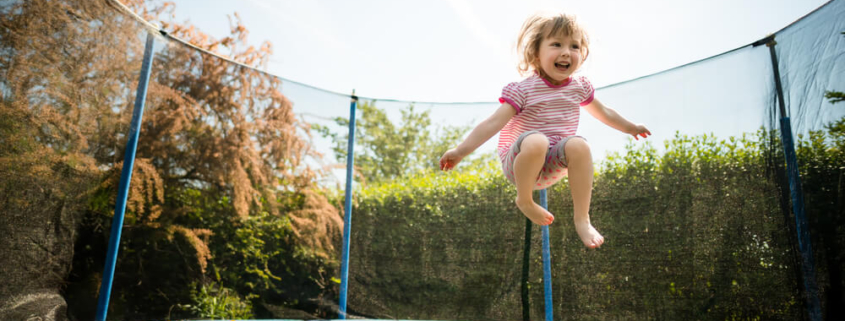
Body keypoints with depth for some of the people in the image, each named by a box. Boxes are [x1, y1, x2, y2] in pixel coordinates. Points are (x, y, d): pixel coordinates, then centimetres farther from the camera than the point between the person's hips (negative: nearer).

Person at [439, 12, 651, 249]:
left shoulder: (579, 87, 5)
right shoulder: (523, 90, -12)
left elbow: (603, 112, 24)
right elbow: (493, 123, -20)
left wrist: (631, 128, 36)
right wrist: (461, 151, -30)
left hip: (552, 166, 4)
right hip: (518, 163, -4)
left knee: (579, 145, -29)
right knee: (535, 141, -38)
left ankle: (582, 220, -22)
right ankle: (524, 201, -14)